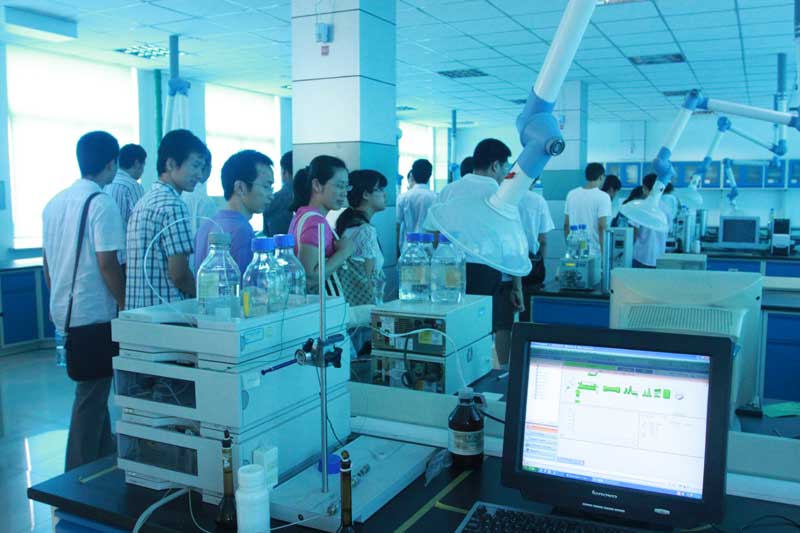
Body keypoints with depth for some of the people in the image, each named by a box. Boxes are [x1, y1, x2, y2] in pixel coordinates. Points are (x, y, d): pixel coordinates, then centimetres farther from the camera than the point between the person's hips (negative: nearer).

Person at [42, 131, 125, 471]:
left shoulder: (55, 202, 9)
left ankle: (104, 457, 33)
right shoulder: (102, 204, -16)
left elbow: (47, 261, 14)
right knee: (91, 396, 2)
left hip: (63, 311, 8)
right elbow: (107, 264, -20)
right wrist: (127, 308, -11)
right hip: (94, 314, -8)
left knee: (93, 389, 20)